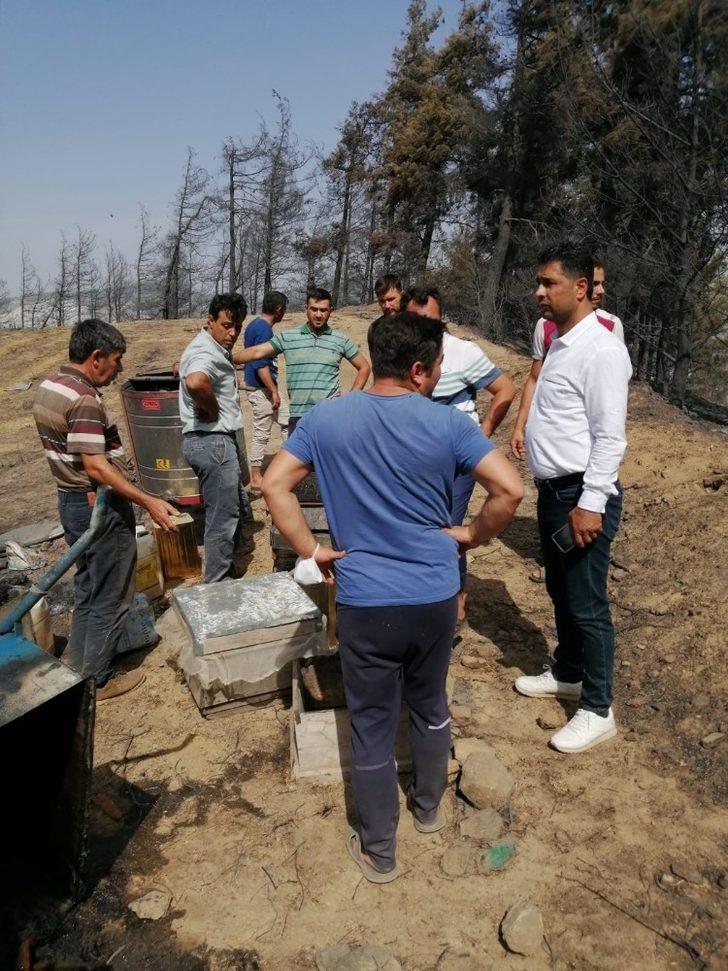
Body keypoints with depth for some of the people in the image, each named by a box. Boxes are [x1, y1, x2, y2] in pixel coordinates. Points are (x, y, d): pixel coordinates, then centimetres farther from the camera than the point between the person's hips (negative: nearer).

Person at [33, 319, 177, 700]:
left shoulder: (48, 387, 7)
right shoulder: (83, 399, -23)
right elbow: (96, 467, -27)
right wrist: (149, 501, -27)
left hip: (71, 500, 10)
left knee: (87, 589, 22)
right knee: (110, 599, 5)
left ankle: (78, 668, 34)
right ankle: (95, 681, 18)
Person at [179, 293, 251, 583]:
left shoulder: (215, 349, 15)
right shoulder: (206, 352, -19)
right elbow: (195, 382, -43)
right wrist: (212, 409, -22)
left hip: (220, 440, 11)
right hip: (213, 442, -11)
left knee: (239, 509, 21)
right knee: (222, 518, -1)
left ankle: (226, 571, 35)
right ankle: (217, 586, 12)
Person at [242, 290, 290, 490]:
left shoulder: (254, 325, 12)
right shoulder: (265, 329, -19)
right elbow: (261, 365, -24)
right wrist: (274, 391, -21)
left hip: (256, 385, 10)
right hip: (261, 388, -10)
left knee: (286, 421, 14)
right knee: (262, 432, -2)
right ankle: (256, 477, 8)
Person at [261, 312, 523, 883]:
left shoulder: (326, 420, -5)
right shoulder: (448, 424, -9)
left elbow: (275, 485, -5)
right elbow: (509, 488, -13)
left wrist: (312, 550, 1)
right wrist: (473, 535, 2)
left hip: (365, 603, -1)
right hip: (436, 598, 1)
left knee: (372, 727, 14)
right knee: (430, 708, 25)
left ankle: (379, 853, 32)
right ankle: (429, 809, 48)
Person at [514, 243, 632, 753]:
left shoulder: (601, 350, -17)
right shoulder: (560, 343, 11)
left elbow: (611, 436, -21)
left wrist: (591, 504, -22)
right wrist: (554, 493, 16)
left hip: (582, 495, -9)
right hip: (553, 490, 9)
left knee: (587, 605, 2)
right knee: (560, 592, 22)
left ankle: (598, 711, 18)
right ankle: (567, 674, 42)